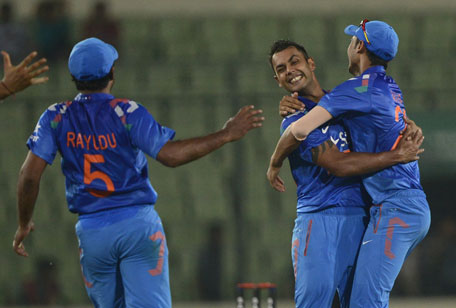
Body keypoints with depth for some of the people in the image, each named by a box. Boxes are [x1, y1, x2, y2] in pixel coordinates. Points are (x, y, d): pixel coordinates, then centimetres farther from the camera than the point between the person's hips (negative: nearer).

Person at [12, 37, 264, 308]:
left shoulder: (57, 117, 2)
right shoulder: (127, 112, -7)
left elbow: (30, 174, -4)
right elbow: (170, 154, -15)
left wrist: (24, 224, 10)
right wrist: (225, 135, -9)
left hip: (91, 231, 3)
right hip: (138, 223, -3)